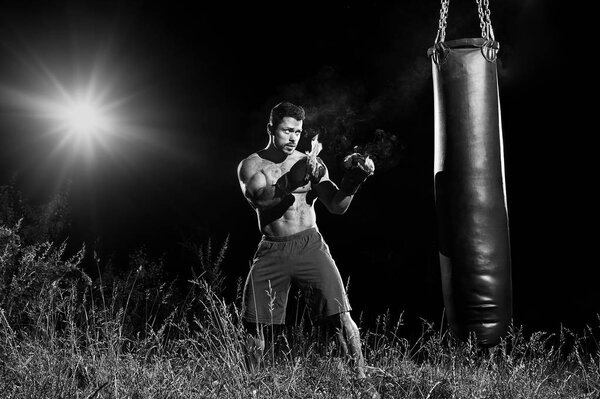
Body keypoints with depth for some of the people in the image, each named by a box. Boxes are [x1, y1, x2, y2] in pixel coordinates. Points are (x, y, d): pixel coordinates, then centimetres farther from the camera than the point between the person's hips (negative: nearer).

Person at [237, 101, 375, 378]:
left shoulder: (311, 163, 6)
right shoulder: (251, 165, 3)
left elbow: (336, 206, 0)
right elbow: (259, 199, -18)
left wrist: (350, 182, -18)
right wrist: (291, 182, -32)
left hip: (309, 245, 0)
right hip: (271, 251, 0)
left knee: (340, 315, -11)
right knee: (254, 324, 3)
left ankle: (361, 375, -1)